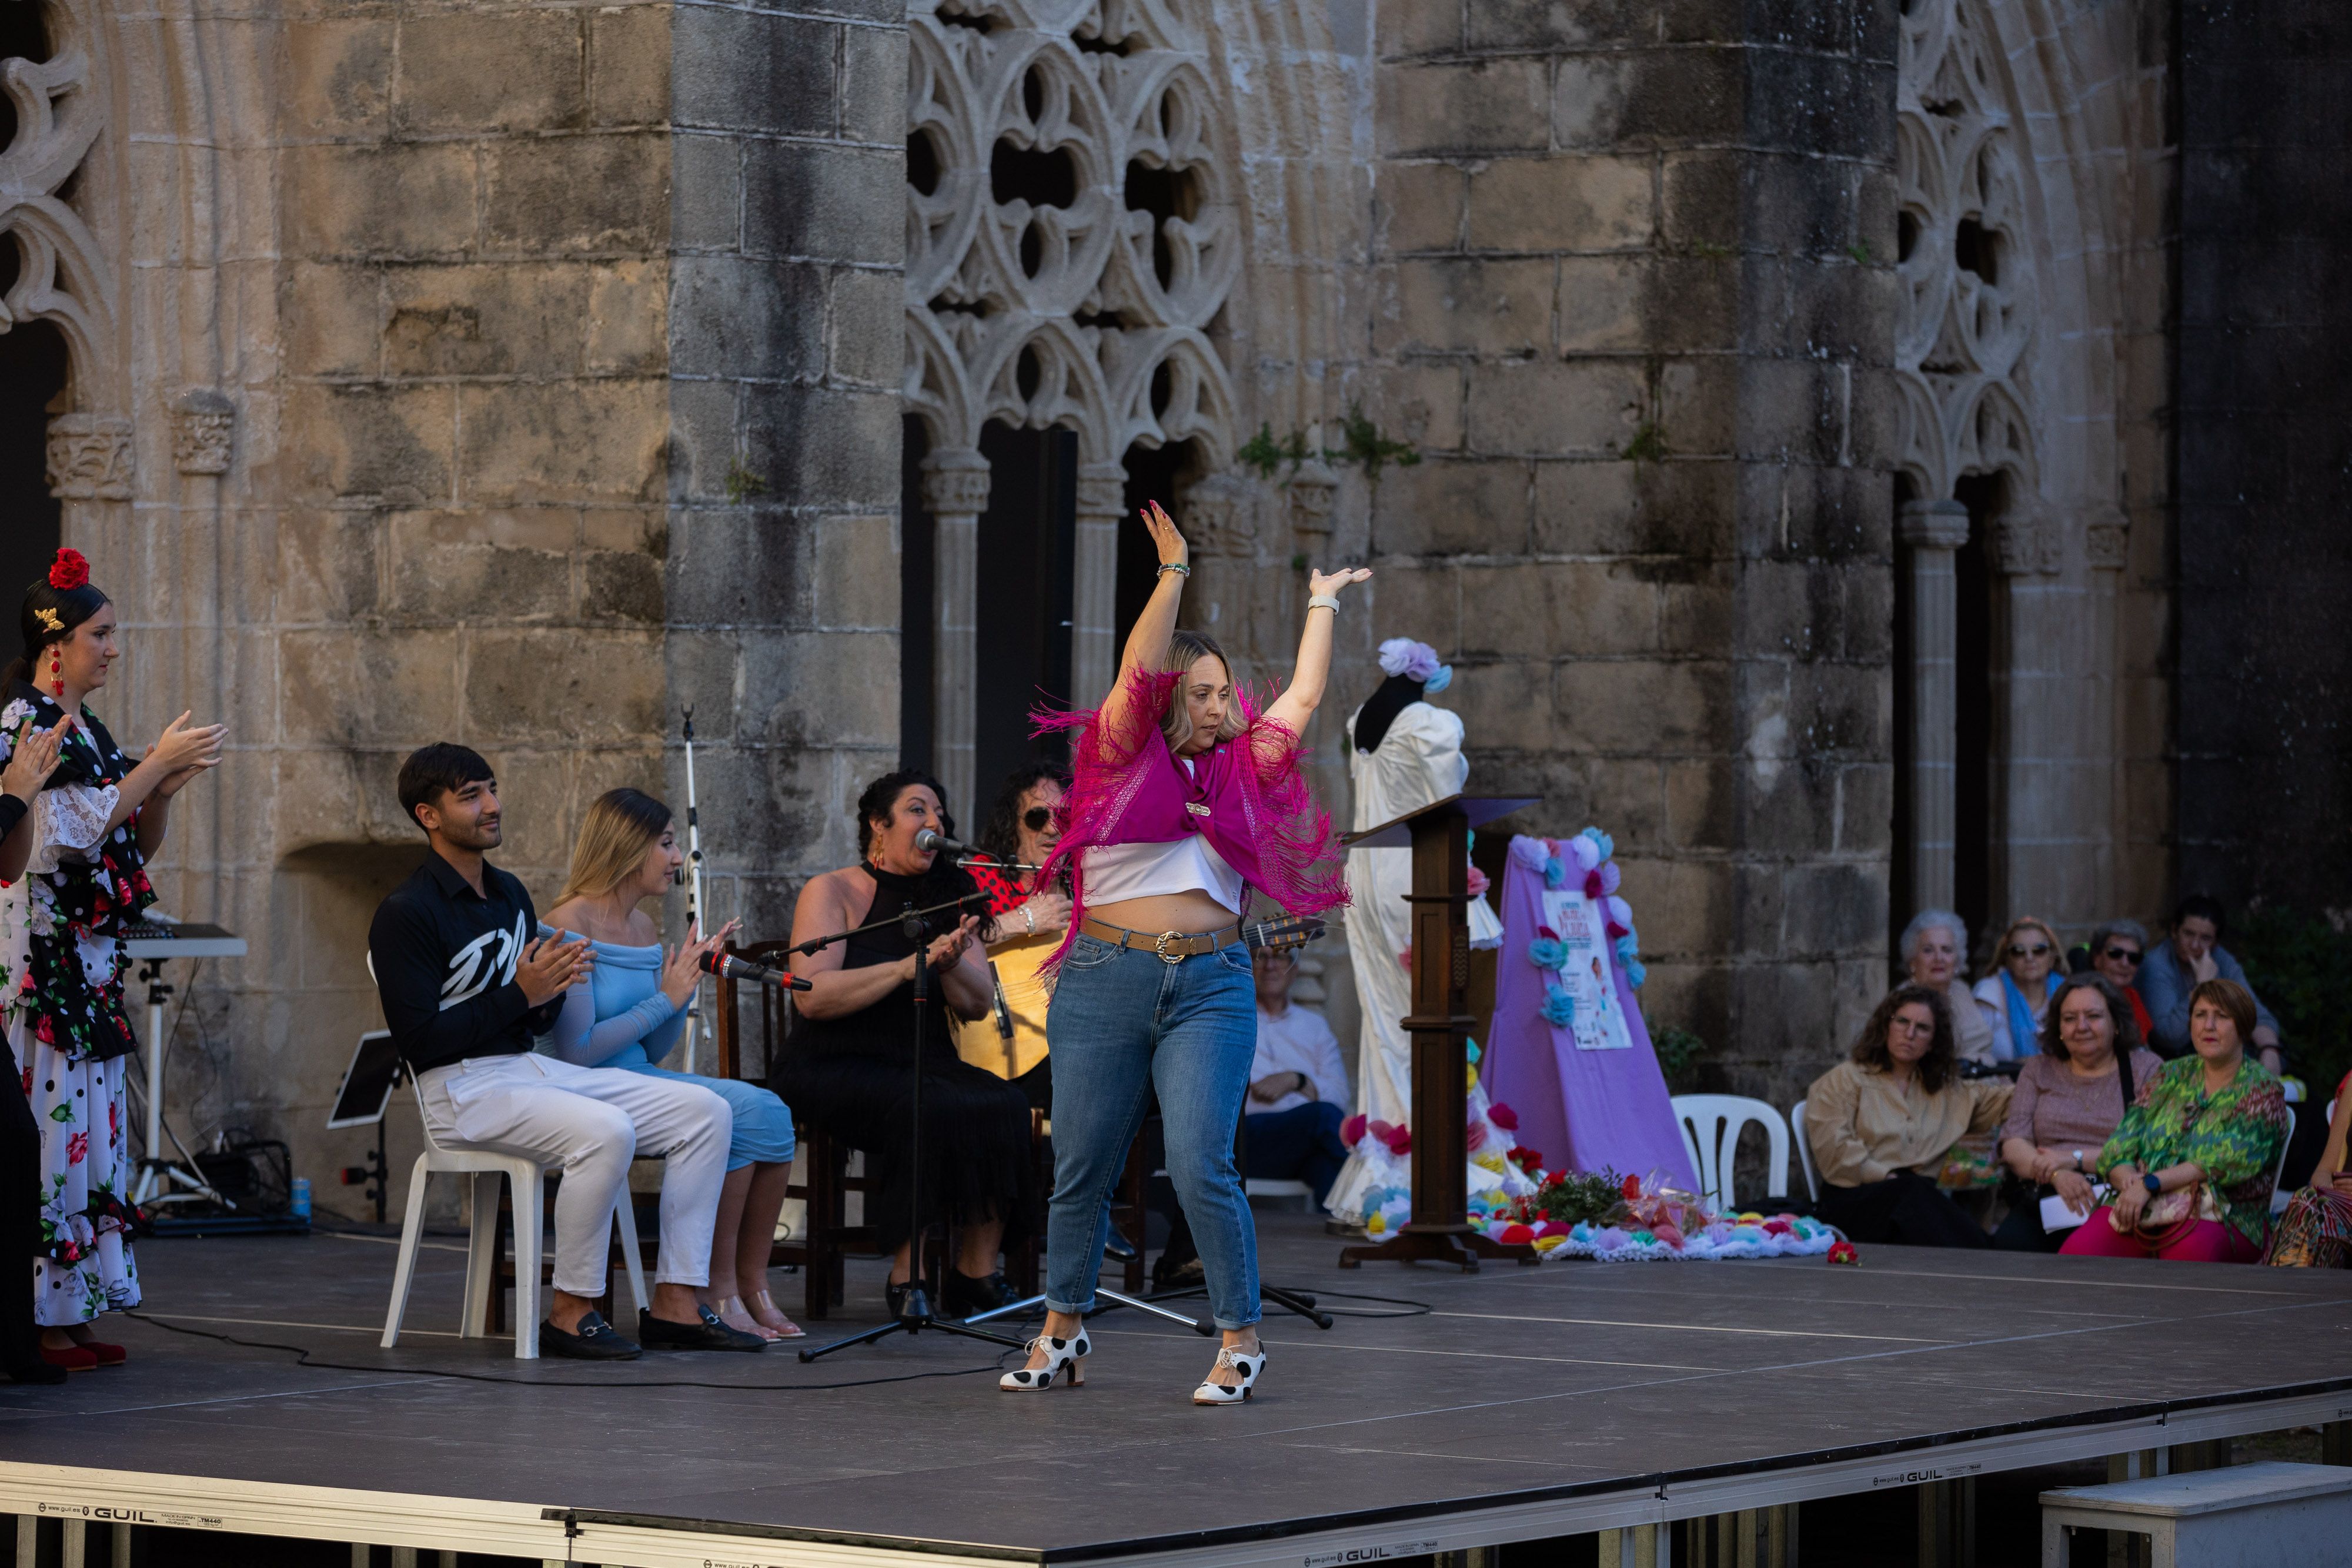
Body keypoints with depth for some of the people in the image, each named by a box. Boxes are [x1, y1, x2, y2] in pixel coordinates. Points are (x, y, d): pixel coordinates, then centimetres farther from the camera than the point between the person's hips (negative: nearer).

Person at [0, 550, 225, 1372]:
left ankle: (75, 1316, 10)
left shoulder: (86, 728, 17)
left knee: (89, 1123, 8)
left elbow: (138, 845, 19)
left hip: (91, 959, 9)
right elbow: (76, 827, -17)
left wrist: (170, 782, 1)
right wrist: (157, 763, -12)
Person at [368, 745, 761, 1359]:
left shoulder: (509, 894, 16)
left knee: (704, 1112, -5)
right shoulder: (406, 915, -10)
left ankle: (675, 1306, -5)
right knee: (607, 1131, -34)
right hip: (463, 1087, -9)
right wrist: (520, 994, -19)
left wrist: (553, 990, -6)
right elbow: (419, 1040, -17)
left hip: (532, 1067, 9)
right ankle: (570, 1313, -22)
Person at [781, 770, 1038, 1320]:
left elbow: (978, 1005, 10)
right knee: (927, 1111, -35)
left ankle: (976, 1275, -21)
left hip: (926, 1063, 5)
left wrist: (950, 964, -12)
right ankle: (907, 1275, -24)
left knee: (1005, 1106, -25)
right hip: (839, 1068, -5)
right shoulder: (832, 892, 0)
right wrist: (909, 967, -19)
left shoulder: (946, 900, 18)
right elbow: (813, 996, -14)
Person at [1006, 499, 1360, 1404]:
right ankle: (1061, 1334, 22)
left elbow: (1303, 694, 20)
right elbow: (1139, 673, -9)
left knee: (1201, 1166, -11)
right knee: (1082, 1169, 6)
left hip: (1211, 984, 1)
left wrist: (1323, 603, 30)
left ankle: (1241, 1339, -2)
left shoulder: (1239, 771, 12)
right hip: (1104, 981, -1)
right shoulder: (1123, 758, 5)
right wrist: (1172, 574, -14)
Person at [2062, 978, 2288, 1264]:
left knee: (2191, 1248, -41)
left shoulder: (2262, 1088, 5)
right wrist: (2130, 1181, -13)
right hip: (2139, 1207, 3)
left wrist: (2151, 1184, -19)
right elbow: (2119, 1148, 12)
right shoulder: (2169, 1077, 20)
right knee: (2078, 1251, -29)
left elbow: (2227, 1162, -11)